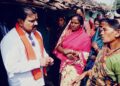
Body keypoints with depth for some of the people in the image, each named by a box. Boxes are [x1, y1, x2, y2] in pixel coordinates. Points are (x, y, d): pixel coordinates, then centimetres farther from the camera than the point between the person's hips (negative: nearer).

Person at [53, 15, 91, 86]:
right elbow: (58, 46, 5)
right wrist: (65, 51, -15)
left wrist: (72, 51, -19)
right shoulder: (67, 33, 6)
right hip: (64, 64, 5)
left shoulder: (85, 37, -8)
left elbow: (85, 55, -8)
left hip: (75, 67, -4)